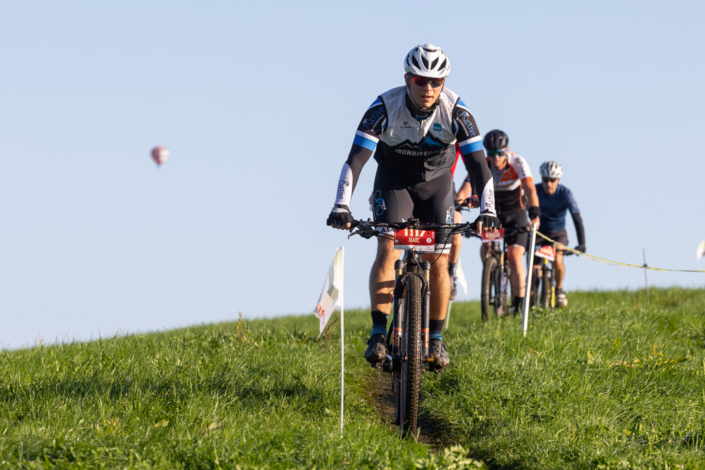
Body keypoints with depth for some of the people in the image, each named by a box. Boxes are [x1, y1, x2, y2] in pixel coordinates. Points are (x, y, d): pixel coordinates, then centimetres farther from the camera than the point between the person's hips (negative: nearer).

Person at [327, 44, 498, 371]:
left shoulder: (456, 112, -26)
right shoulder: (385, 107, -28)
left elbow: (478, 163, -26)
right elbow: (356, 158, -31)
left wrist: (487, 211, -39)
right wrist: (341, 206, -43)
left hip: (436, 184, 1)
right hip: (393, 181, -1)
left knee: (438, 261, -8)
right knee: (387, 249, -21)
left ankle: (435, 339, 8)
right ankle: (379, 335, -19)